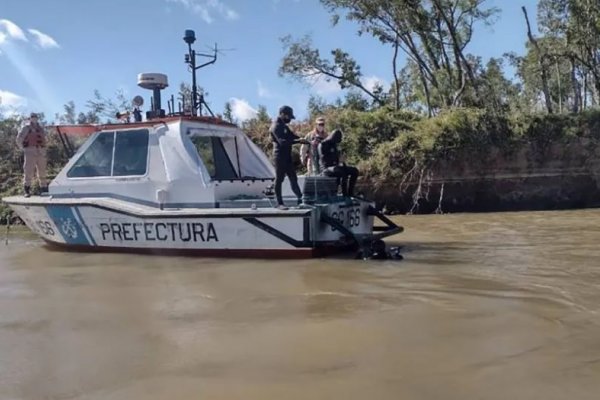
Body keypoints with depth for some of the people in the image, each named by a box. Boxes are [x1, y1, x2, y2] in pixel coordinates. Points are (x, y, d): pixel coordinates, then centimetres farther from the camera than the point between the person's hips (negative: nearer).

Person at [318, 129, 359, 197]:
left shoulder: (334, 145, 19)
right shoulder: (323, 145, -7)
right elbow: (323, 159, -15)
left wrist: (340, 163, 2)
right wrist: (337, 164, -18)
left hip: (335, 167, 9)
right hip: (327, 168, -9)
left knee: (354, 171, -6)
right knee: (343, 172, -37)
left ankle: (350, 193, -8)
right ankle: (344, 195, -33)